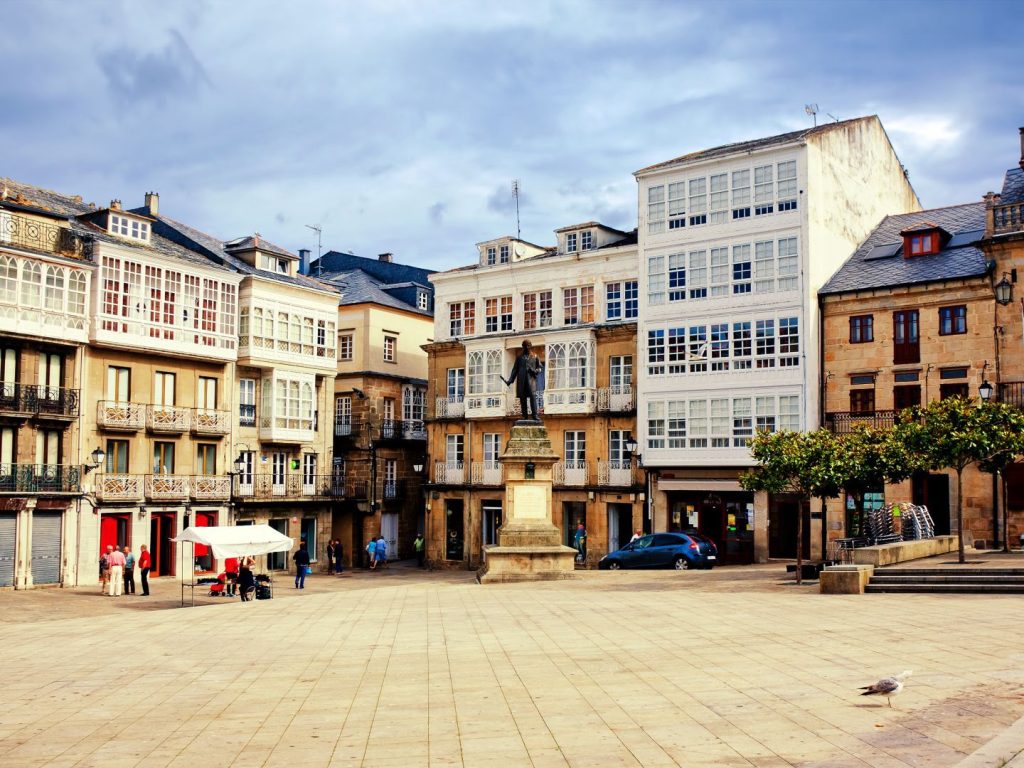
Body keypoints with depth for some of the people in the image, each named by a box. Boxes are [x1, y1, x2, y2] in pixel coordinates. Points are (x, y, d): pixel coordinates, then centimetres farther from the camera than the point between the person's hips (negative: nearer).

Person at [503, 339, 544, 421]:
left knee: (532, 396, -18)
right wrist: (510, 380, 6)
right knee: (522, 398, -1)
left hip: (531, 379, -2)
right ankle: (525, 417, 1)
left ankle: (535, 415, -22)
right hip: (521, 380, 2)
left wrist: (536, 371, -8)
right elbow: (515, 369, 15)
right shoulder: (519, 357, 17)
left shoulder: (534, 357, 14)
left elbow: (540, 367, 15)